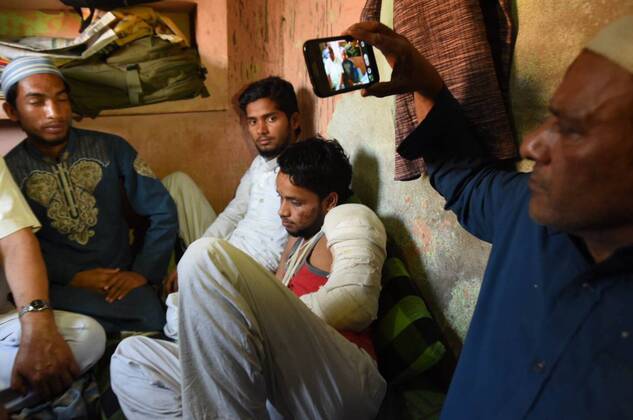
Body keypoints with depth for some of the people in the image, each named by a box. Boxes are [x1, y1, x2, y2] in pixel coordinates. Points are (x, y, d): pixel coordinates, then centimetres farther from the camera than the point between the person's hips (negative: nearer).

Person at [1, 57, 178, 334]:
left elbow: (163, 212, 3)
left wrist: (143, 272, -7)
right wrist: (71, 276, -15)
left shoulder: (111, 148, 5)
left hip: (120, 281, 2)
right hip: (60, 287, -1)